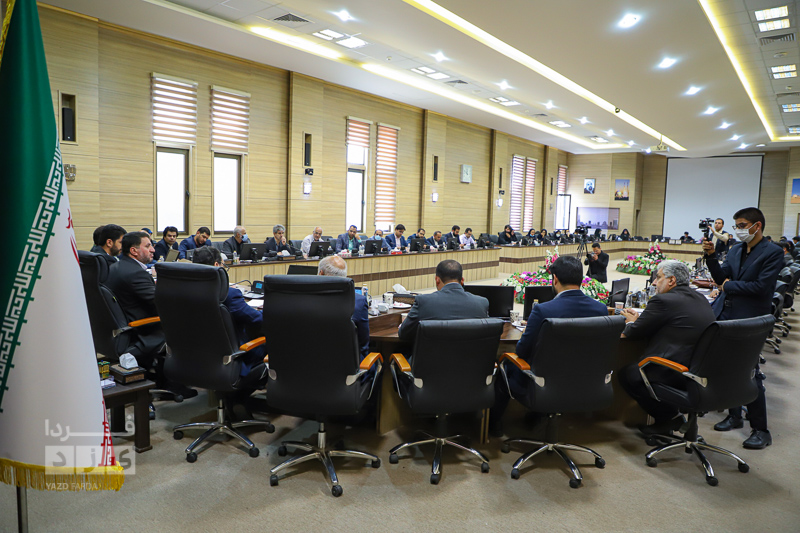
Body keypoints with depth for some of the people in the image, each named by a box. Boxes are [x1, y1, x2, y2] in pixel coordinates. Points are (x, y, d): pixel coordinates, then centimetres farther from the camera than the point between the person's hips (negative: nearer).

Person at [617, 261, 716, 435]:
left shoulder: (664, 301, -14)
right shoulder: (700, 298, 13)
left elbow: (635, 332, -4)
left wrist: (630, 323, 18)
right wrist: (638, 320, 23)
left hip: (679, 375, -10)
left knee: (627, 374, 4)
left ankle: (670, 416, 6)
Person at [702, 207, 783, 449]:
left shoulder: (773, 252, -9)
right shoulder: (735, 250, 11)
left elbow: (762, 286, -17)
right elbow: (722, 278, 8)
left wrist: (729, 286, -8)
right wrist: (711, 256, -5)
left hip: (750, 320, -7)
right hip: (726, 316, 7)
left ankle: (760, 430, 10)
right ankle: (734, 415, 31)